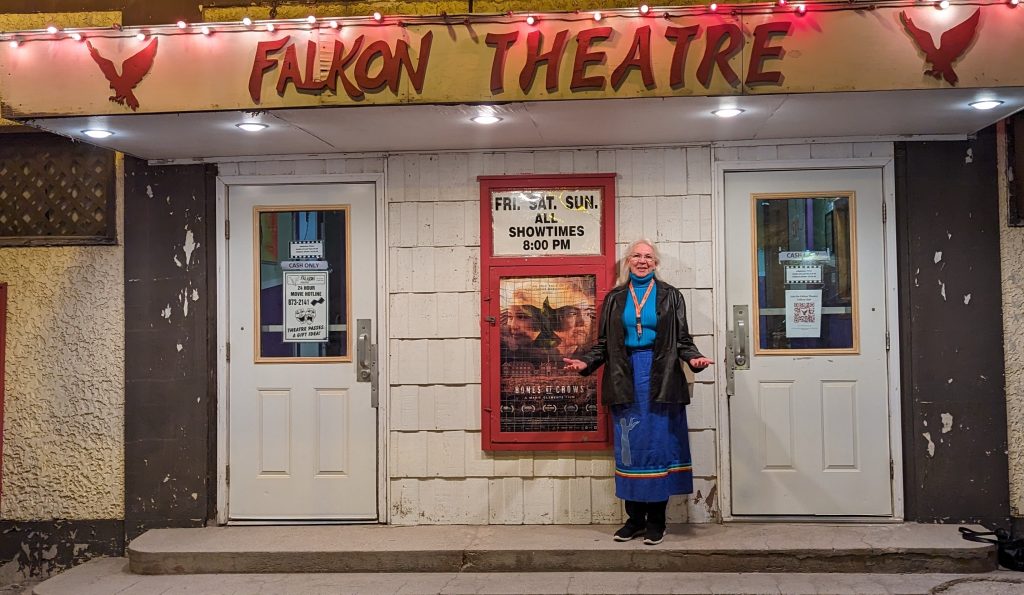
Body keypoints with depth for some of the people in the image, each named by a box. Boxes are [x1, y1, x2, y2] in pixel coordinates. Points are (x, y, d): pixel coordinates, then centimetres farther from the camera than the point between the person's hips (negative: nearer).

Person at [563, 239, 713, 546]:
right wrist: (586, 362, -8)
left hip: (660, 378, -2)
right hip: (625, 379, 2)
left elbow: (682, 340, 2)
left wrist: (693, 358, -17)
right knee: (629, 446, 4)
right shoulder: (614, 299, 10)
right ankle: (635, 517, 15)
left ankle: (656, 520, 11)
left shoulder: (670, 296, 6)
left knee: (658, 444, 0)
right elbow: (604, 343, 8)